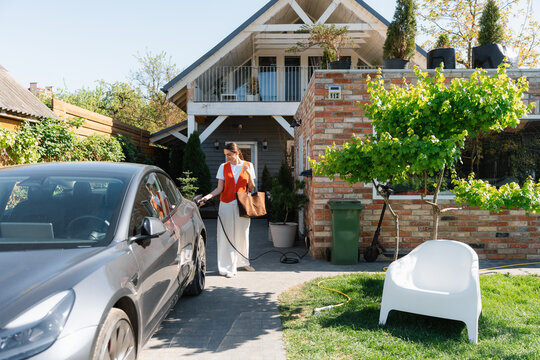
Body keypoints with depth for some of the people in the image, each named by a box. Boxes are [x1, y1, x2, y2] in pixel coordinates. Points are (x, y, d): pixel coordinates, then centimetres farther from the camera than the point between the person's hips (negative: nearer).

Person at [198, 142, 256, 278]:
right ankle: (228, 267, 2)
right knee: (227, 235, -3)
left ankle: (243, 262, 27)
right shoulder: (223, 167, 4)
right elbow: (220, 188, 0)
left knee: (242, 234, 9)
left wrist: (249, 174, -11)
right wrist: (208, 196, -15)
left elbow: (251, 188, 5)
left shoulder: (248, 165, 5)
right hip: (226, 204, -1)